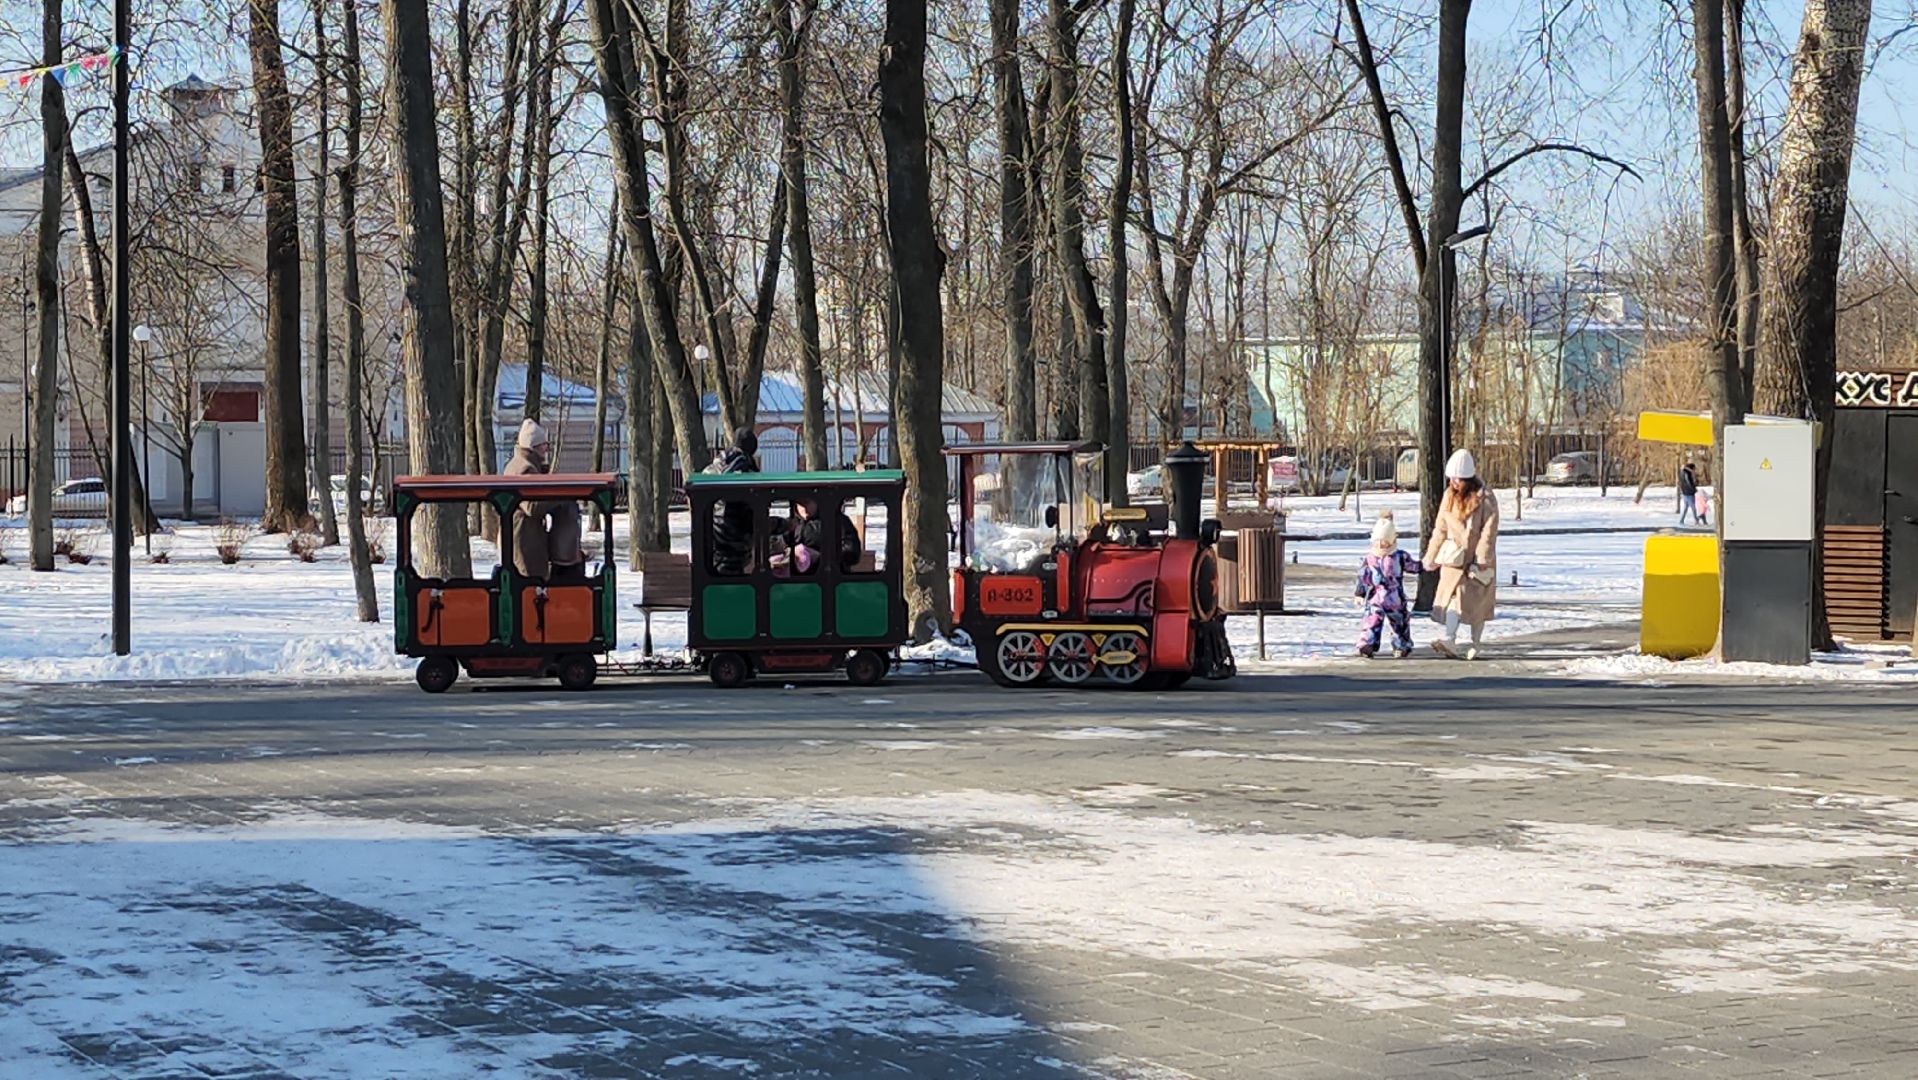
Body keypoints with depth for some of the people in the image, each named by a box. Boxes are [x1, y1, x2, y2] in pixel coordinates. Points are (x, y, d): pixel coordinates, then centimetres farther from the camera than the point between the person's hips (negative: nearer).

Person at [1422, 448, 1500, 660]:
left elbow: (1488, 533, -14)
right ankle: (1450, 641, -24)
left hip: (1478, 560, -4)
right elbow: (1440, 529, 15)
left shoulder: (1484, 500, -11)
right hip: (1454, 558, 4)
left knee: (1477, 602, 3)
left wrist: (1481, 561, -19)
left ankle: (1475, 647, 11)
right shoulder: (1450, 497, 7)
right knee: (1454, 595, -11)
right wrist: (1431, 556, 17)